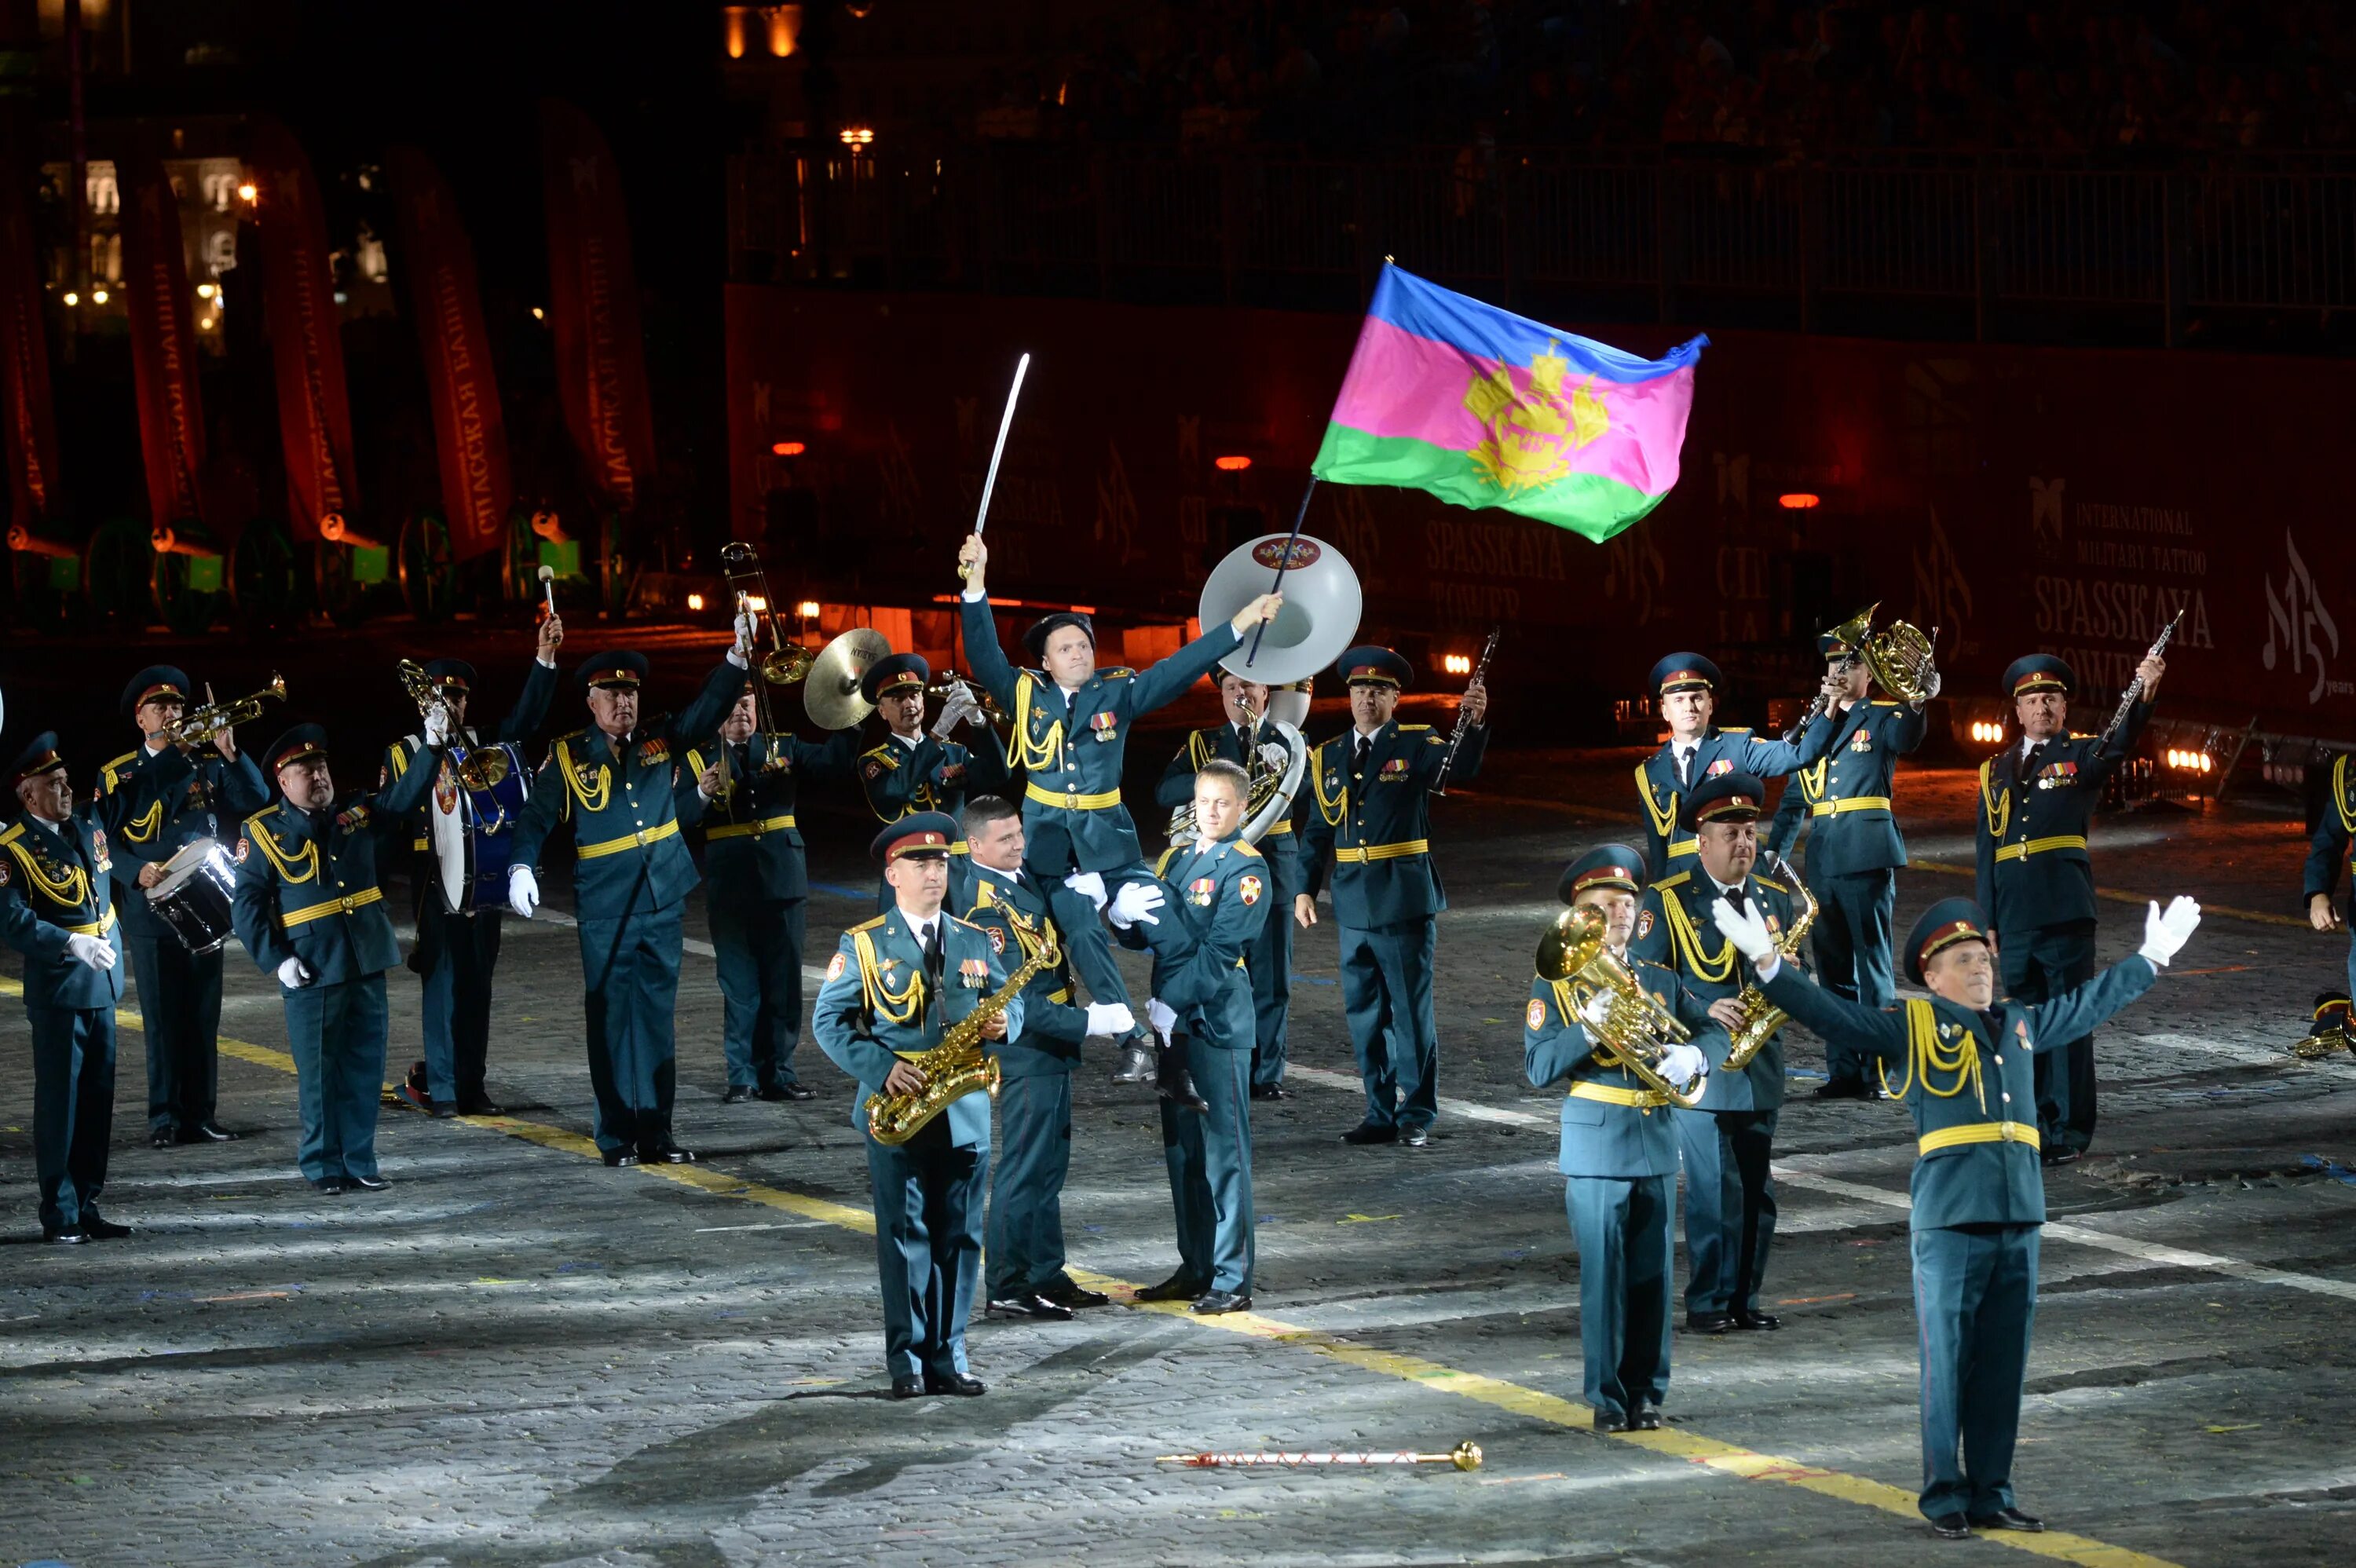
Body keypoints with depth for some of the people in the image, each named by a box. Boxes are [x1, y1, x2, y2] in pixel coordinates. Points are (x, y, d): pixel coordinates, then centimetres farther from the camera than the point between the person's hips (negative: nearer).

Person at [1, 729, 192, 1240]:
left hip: (102, 984, 7)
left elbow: (141, 787, 19)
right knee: (59, 1103, -3)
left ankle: (86, 1207, 18)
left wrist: (177, 751, 5)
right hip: (57, 992, -7)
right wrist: (71, 944, -30)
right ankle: (59, 1214, 2)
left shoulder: (89, 821, 8)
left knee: (97, 1101, 11)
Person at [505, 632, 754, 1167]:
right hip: (604, 912, -3)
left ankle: (656, 1131, 14)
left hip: (662, 905, 3)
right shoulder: (569, 756, -2)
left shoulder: (662, 740, 6)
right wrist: (522, 868, -21)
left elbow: (709, 708, -4)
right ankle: (617, 1136, 9)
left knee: (658, 1020, 8)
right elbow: (536, 818, -4)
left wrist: (739, 656, -19)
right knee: (610, 1022, 2)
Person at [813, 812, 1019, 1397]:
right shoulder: (863, 946, 2)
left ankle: (949, 1356, 11)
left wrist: (1004, 1022, -9)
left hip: (965, 1112, 3)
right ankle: (907, 1360, 3)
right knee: (904, 1236, -2)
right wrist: (880, 1068, -15)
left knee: (960, 1237, 5)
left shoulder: (975, 942, 12)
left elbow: (1009, 998, 16)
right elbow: (829, 1020, -1)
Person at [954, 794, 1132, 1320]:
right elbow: (1016, 1005, -26)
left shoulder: (1020, 877, 4)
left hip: (1051, 1046, 10)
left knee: (1049, 1167, 17)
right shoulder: (983, 910, -23)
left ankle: (1047, 1276, 26)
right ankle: (1005, 1289, 2)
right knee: (1023, 1170, -4)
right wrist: (1090, 1021, -28)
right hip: (1026, 1050, -10)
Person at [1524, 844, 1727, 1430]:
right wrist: (1589, 1027, -23)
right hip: (1595, 1151, -4)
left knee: (1652, 1276, 6)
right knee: (1603, 1277, -2)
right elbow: (1539, 1067, -8)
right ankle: (1607, 1398, 5)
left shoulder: (1660, 982, 13)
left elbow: (1715, 1034, 8)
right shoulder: (1555, 986, 1)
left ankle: (1646, 1393, 15)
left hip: (1656, 1146, 4)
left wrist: (1692, 1056, -15)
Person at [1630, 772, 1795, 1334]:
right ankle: (1708, 1302, 0)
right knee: (1715, 1188, -9)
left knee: (1755, 1191, 7)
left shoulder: (1775, 899, 12)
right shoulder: (1668, 901, -3)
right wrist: (1702, 1013, -21)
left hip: (1760, 1070, 5)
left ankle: (1744, 1299, 16)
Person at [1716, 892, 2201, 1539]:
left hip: (2018, 1217, 5)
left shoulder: (2022, 1023, 20)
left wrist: (2152, 958, 43)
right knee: (1947, 1360, -4)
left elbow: (2091, 1001, 35)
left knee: (2002, 1366, 8)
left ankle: (1991, 1494, 15)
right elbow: (1830, 1013, -5)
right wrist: (1768, 964, -17)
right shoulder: (1910, 1026, 3)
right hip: (1949, 1219, -5)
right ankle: (1944, 1493, 3)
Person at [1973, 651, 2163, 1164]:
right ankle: (2031, 1126, 16)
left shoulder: (2081, 756, 5)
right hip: (2014, 919, 4)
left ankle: (2070, 1132, 1)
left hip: (2066, 914, -4)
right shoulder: (1996, 771, 16)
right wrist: (1986, 918, 10)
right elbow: (1986, 848, 16)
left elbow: (2120, 743, -17)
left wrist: (2145, 695, -36)